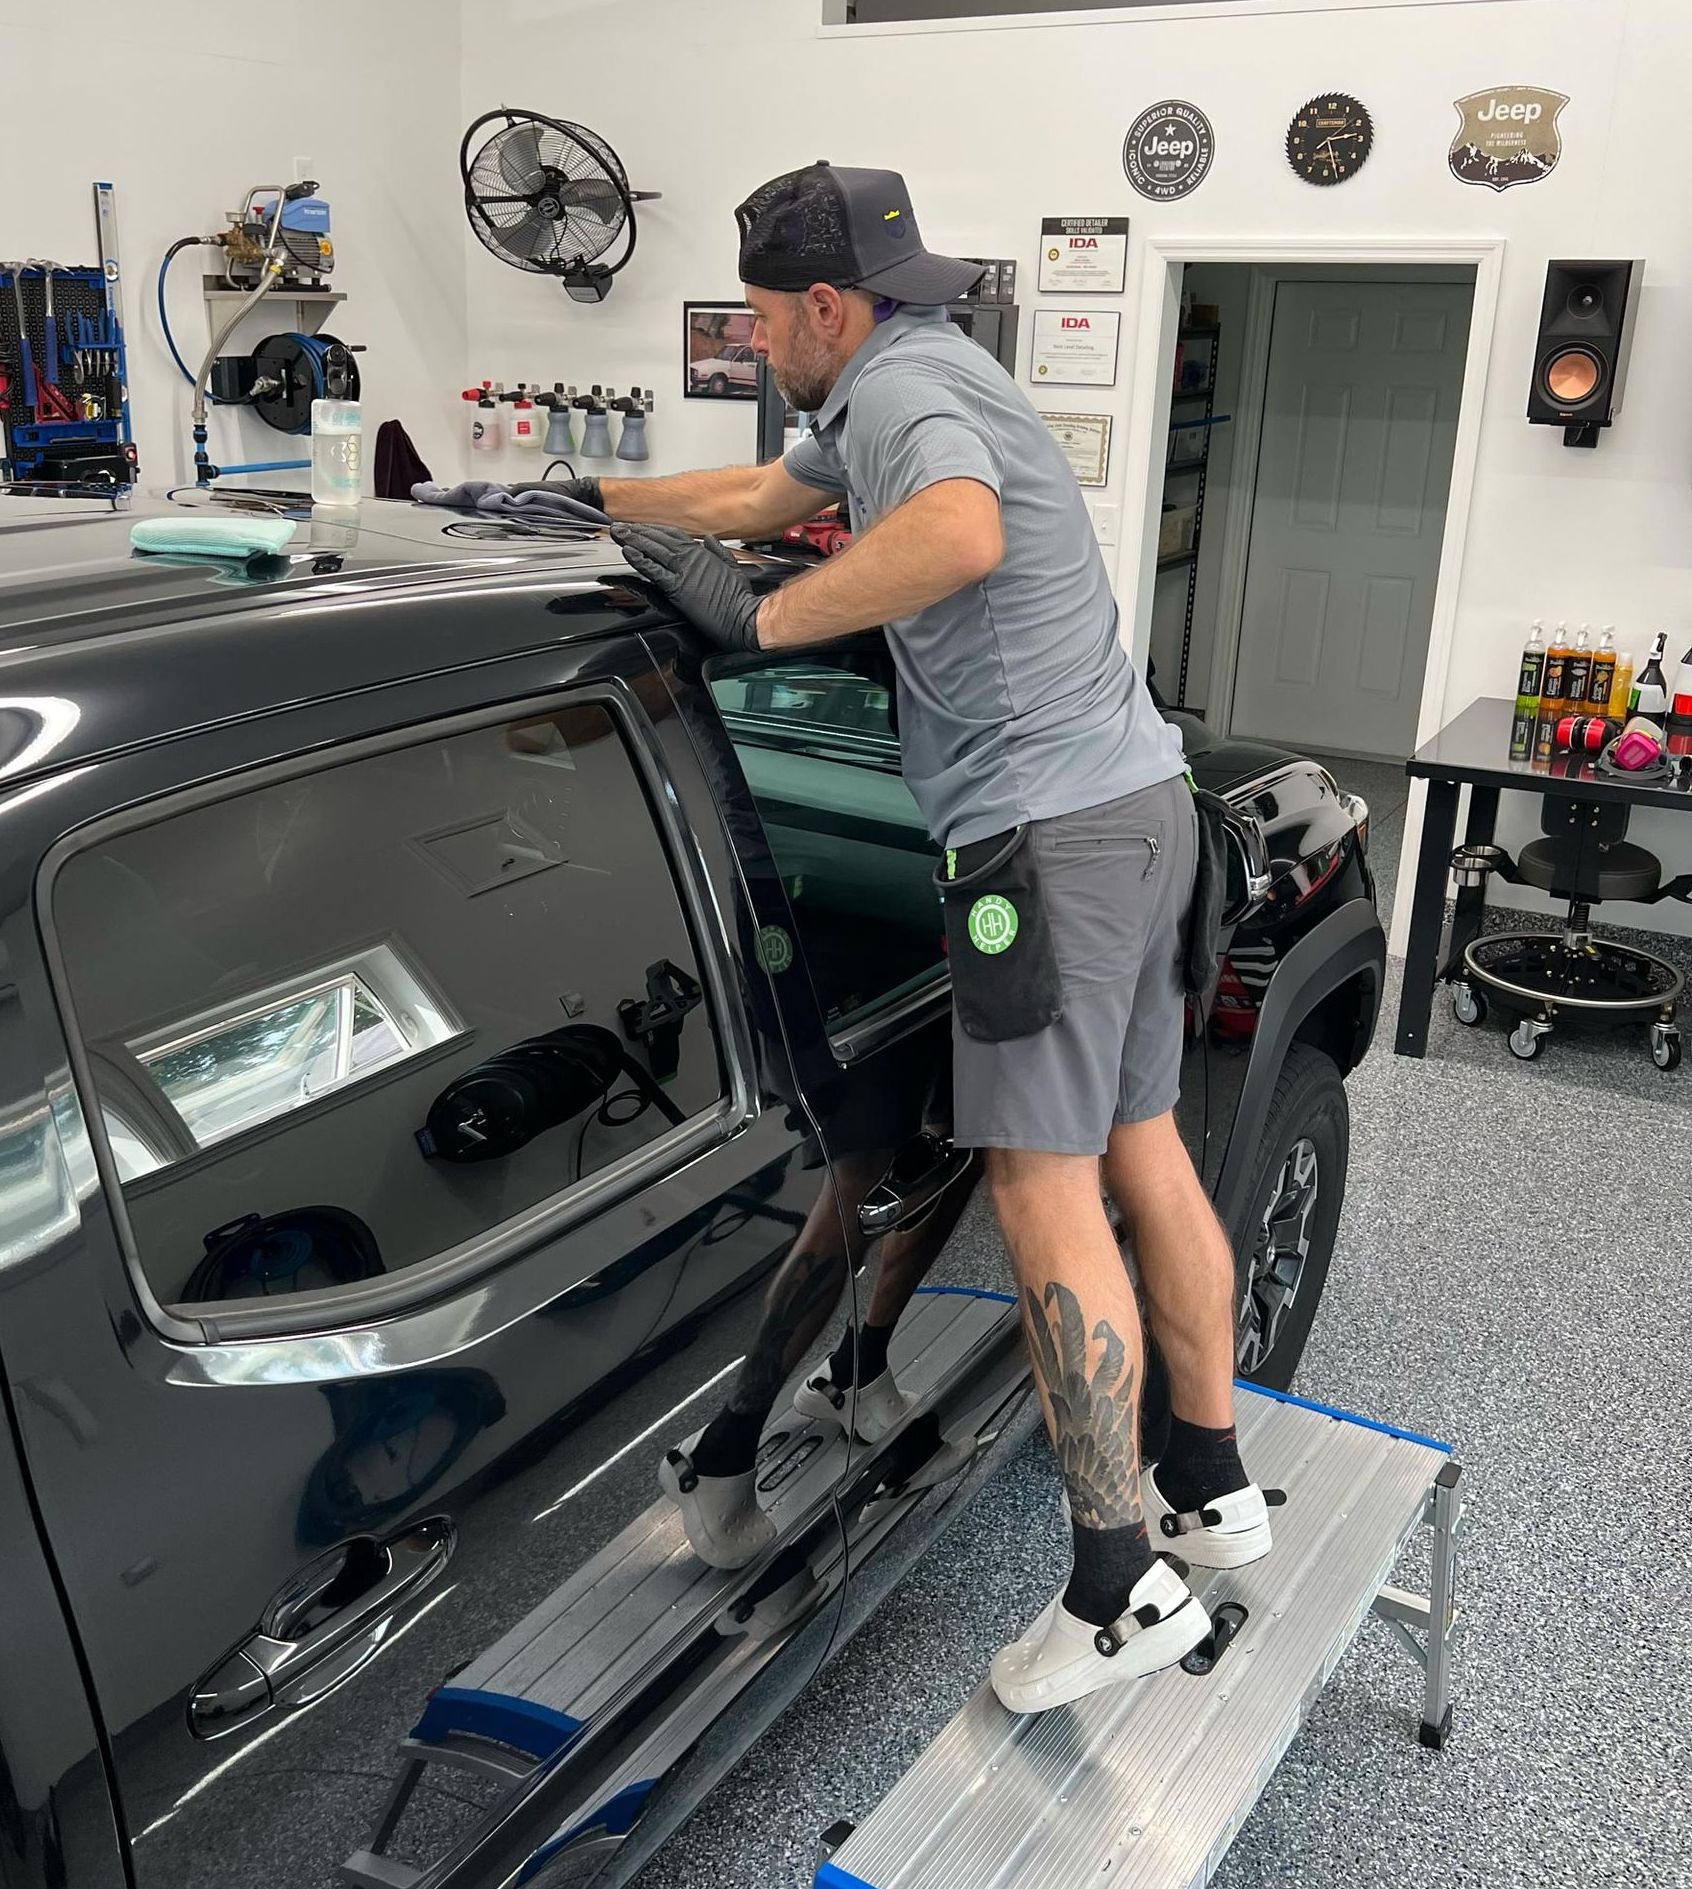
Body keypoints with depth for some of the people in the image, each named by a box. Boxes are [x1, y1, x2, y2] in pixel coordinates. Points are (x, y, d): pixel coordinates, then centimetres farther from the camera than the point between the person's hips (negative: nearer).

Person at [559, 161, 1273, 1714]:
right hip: (1140, 800, 11)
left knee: (1044, 1187, -8)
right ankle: (1212, 1483, 26)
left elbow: (962, 533, -33)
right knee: (1142, 1147, 14)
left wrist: (760, 619, -24)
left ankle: (1121, 1590, -1)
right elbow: (752, 500, 34)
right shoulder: (901, 385, 22)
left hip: (1052, 830, -11)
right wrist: (582, 501, 37)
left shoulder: (900, 386, -11)